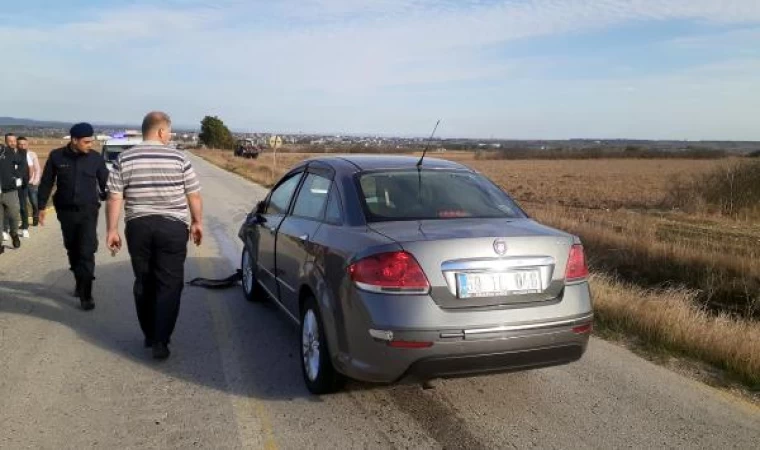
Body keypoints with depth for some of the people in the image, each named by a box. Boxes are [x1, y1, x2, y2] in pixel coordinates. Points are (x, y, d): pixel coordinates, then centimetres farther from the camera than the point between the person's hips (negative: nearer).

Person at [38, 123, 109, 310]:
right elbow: (46, 183, 5)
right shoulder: (57, 156, -3)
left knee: (86, 252, -8)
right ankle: (79, 283, 31)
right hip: (66, 211, 2)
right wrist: (42, 207, 5)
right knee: (72, 250, 13)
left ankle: (86, 295, -5)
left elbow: (105, 184, 2)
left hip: (88, 211, -2)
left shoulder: (96, 158, -4)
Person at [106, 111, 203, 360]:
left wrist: (112, 229, 4)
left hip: (138, 227, 3)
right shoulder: (178, 158, -3)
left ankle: (149, 335, 25)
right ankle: (160, 341, -3)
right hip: (172, 227, -3)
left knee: (144, 283, 15)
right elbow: (194, 195, 0)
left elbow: (114, 198, -1)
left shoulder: (125, 159, 2)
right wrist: (197, 222, 12)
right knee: (169, 285, 1)